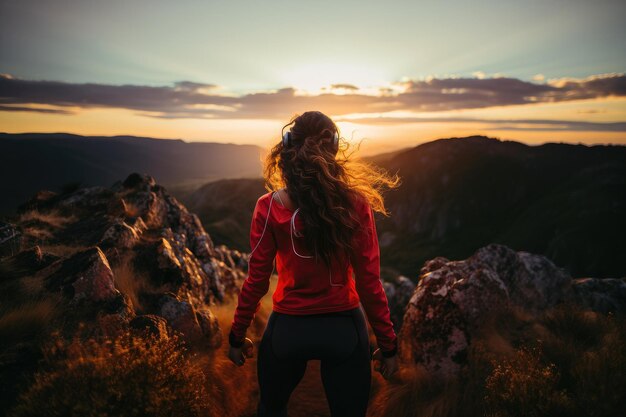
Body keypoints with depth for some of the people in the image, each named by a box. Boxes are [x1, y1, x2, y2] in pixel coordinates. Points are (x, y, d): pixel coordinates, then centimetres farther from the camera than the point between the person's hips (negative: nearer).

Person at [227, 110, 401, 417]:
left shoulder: (269, 207, -13)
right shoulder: (355, 204, -13)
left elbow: (257, 280, -8)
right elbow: (369, 282, -10)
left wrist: (237, 336, 6)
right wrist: (388, 343, 1)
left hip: (288, 328, 0)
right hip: (344, 328, 1)